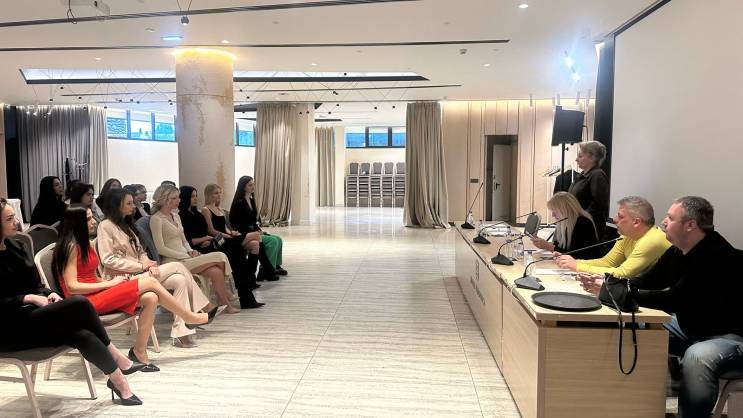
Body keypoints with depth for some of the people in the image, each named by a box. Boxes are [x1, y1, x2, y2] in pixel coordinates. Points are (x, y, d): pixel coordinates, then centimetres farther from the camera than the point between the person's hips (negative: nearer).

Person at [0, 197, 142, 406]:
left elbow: (37, 285, 16)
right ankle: (116, 356, -14)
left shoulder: (17, 247, 12)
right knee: (79, 304, -27)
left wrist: (49, 294, -5)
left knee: (82, 335, -24)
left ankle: (116, 378, -14)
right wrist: (29, 299, -20)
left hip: (31, 317, 7)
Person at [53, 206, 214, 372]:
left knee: (150, 298, -15)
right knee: (150, 282, -15)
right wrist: (110, 283, -15)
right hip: (85, 302, -9)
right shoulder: (72, 247, -11)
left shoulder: (85, 244, 17)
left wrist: (113, 282, -3)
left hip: (96, 295, 9)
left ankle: (139, 352, -13)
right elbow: (72, 287, -17)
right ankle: (190, 318, -2)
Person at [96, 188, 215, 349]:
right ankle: (203, 306, -7)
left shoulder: (126, 224, 20)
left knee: (180, 280, -15)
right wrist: (141, 266, -15)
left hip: (139, 273, 8)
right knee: (177, 267, -17)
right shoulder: (106, 226, -6)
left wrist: (149, 263, -6)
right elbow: (108, 260, -15)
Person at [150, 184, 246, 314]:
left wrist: (190, 251, 1)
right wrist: (187, 256, -15)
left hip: (185, 258, 7)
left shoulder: (176, 217, 18)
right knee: (219, 257, -17)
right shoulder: (156, 219, -6)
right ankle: (226, 298, 1)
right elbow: (161, 249, -12)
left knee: (216, 272, -20)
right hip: (174, 262, -7)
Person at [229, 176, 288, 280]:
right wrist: (254, 232, -16)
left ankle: (276, 266, 5)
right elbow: (237, 224, -17)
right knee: (272, 241, -22)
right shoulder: (239, 203, -14)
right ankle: (266, 270, -16)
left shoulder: (251, 200, 13)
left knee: (278, 239, -3)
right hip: (245, 234, -9)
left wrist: (258, 228, 1)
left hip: (254, 232, 9)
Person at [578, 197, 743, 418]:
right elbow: (648, 281, 6)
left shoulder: (717, 256, -26)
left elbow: (675, 300, -32)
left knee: (697, 356, -36)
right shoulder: (678, 251, -1)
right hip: (690, 328, 9)